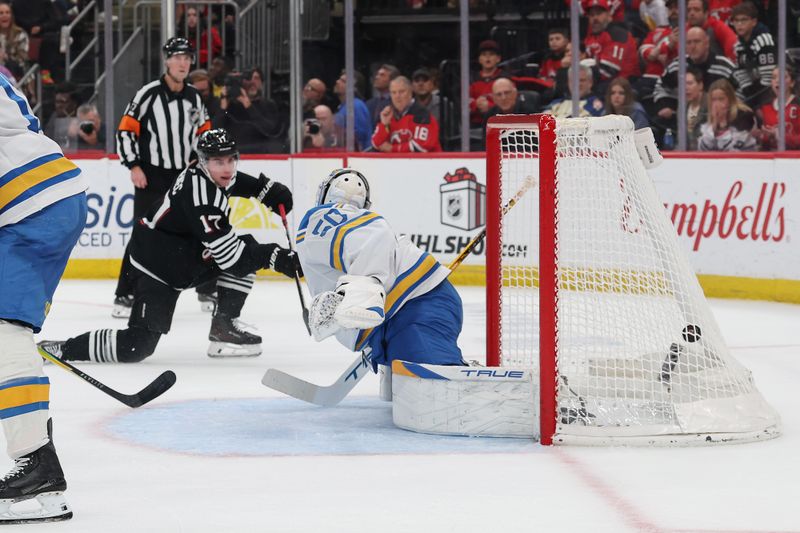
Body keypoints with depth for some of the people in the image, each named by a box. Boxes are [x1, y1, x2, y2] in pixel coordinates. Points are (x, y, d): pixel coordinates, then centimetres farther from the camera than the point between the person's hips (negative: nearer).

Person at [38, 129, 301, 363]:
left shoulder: (219, 175, -1)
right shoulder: (200, 193, -28)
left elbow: (256, 185, 22)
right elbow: (229, 256, -28)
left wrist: (277, 193, 4)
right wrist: (275, 257, -28)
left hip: (186, 258, 10)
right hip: (158, 269, -10)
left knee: (249, 247, 3)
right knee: (138, 346, -19)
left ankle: (224, 326, 6)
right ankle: (63, 349, -5)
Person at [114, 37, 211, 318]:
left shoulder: (194, 98, 9)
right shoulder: (148, 94, -9)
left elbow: (204, 133, 21)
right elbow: (125, 131, -9)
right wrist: (134, 167, -14)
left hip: (185, 177, 6)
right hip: (151, 179, -6)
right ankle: (125, 296, -7)